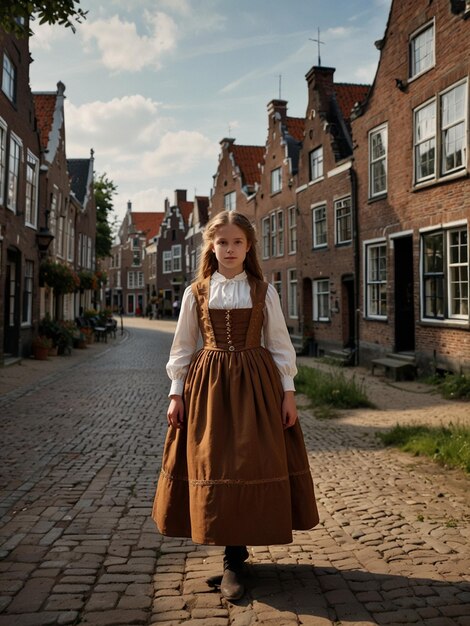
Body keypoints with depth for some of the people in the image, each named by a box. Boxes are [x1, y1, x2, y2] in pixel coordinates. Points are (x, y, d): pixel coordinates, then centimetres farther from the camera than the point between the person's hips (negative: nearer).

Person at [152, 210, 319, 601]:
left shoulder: (264, 291, 4)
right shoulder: (196, 292, 5)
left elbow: (280, 343, 4)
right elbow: (182, 346, 8)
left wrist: (287, 392, -1)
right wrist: (177, 393, 2)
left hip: (256, 383, 0)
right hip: (208, 384, 1)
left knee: (252, 465, 1)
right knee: (214, 466, 2)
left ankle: (234, 559, 17)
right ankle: (233, 556, 19)